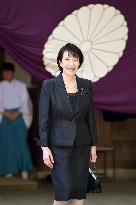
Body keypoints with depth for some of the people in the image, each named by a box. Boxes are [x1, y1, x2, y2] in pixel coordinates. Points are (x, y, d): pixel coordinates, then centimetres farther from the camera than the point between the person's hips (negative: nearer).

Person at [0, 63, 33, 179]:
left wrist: (16, 114, -11)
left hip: (19, 116, -1)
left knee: (21, 142, -7)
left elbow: (25, 102, -1)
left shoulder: (21, 85, 3)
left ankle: (24, 168, -1)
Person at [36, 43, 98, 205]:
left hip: (82, 145, 4)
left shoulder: (86, 85, 5)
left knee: (80, 191, 3)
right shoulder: (49, 85, -5)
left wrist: (93, 145, 8)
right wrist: (45, 147, -10)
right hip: (59, 145, -4)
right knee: (64, 189, -9)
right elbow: (43, 118, -6)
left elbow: (90, 117, 10)